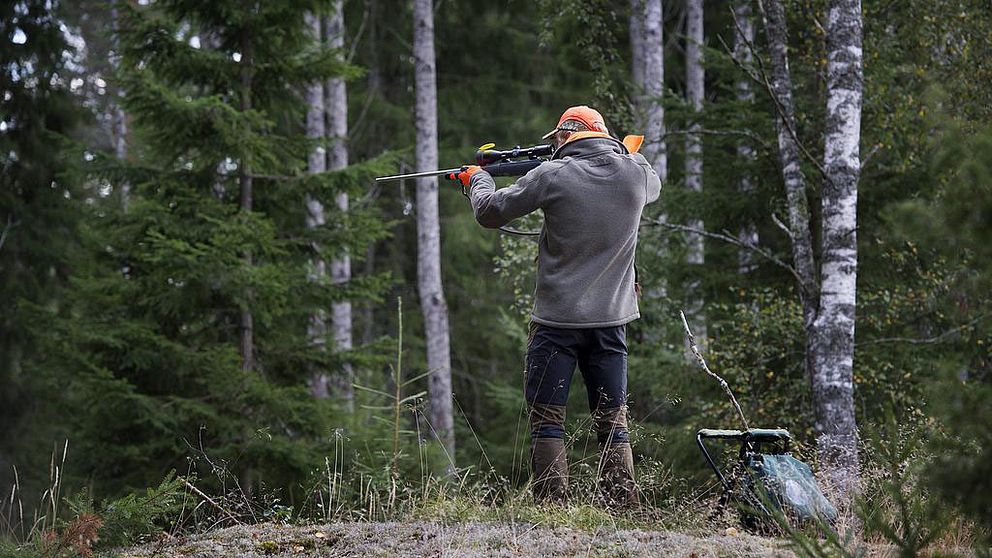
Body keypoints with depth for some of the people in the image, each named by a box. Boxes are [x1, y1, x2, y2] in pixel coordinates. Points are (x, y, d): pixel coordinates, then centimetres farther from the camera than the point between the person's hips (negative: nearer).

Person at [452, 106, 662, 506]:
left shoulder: (553, 175, -10)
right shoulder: (636, 171, 1)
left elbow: (490, 213, -1)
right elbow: (653, 189, 28)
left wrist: (477, 179, 18)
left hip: (558, 319, -4)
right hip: (611, 320, 4)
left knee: (547, 420, 3)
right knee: (612, 422, 10)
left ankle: (551, 505, -3)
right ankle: (623, 506, 5)